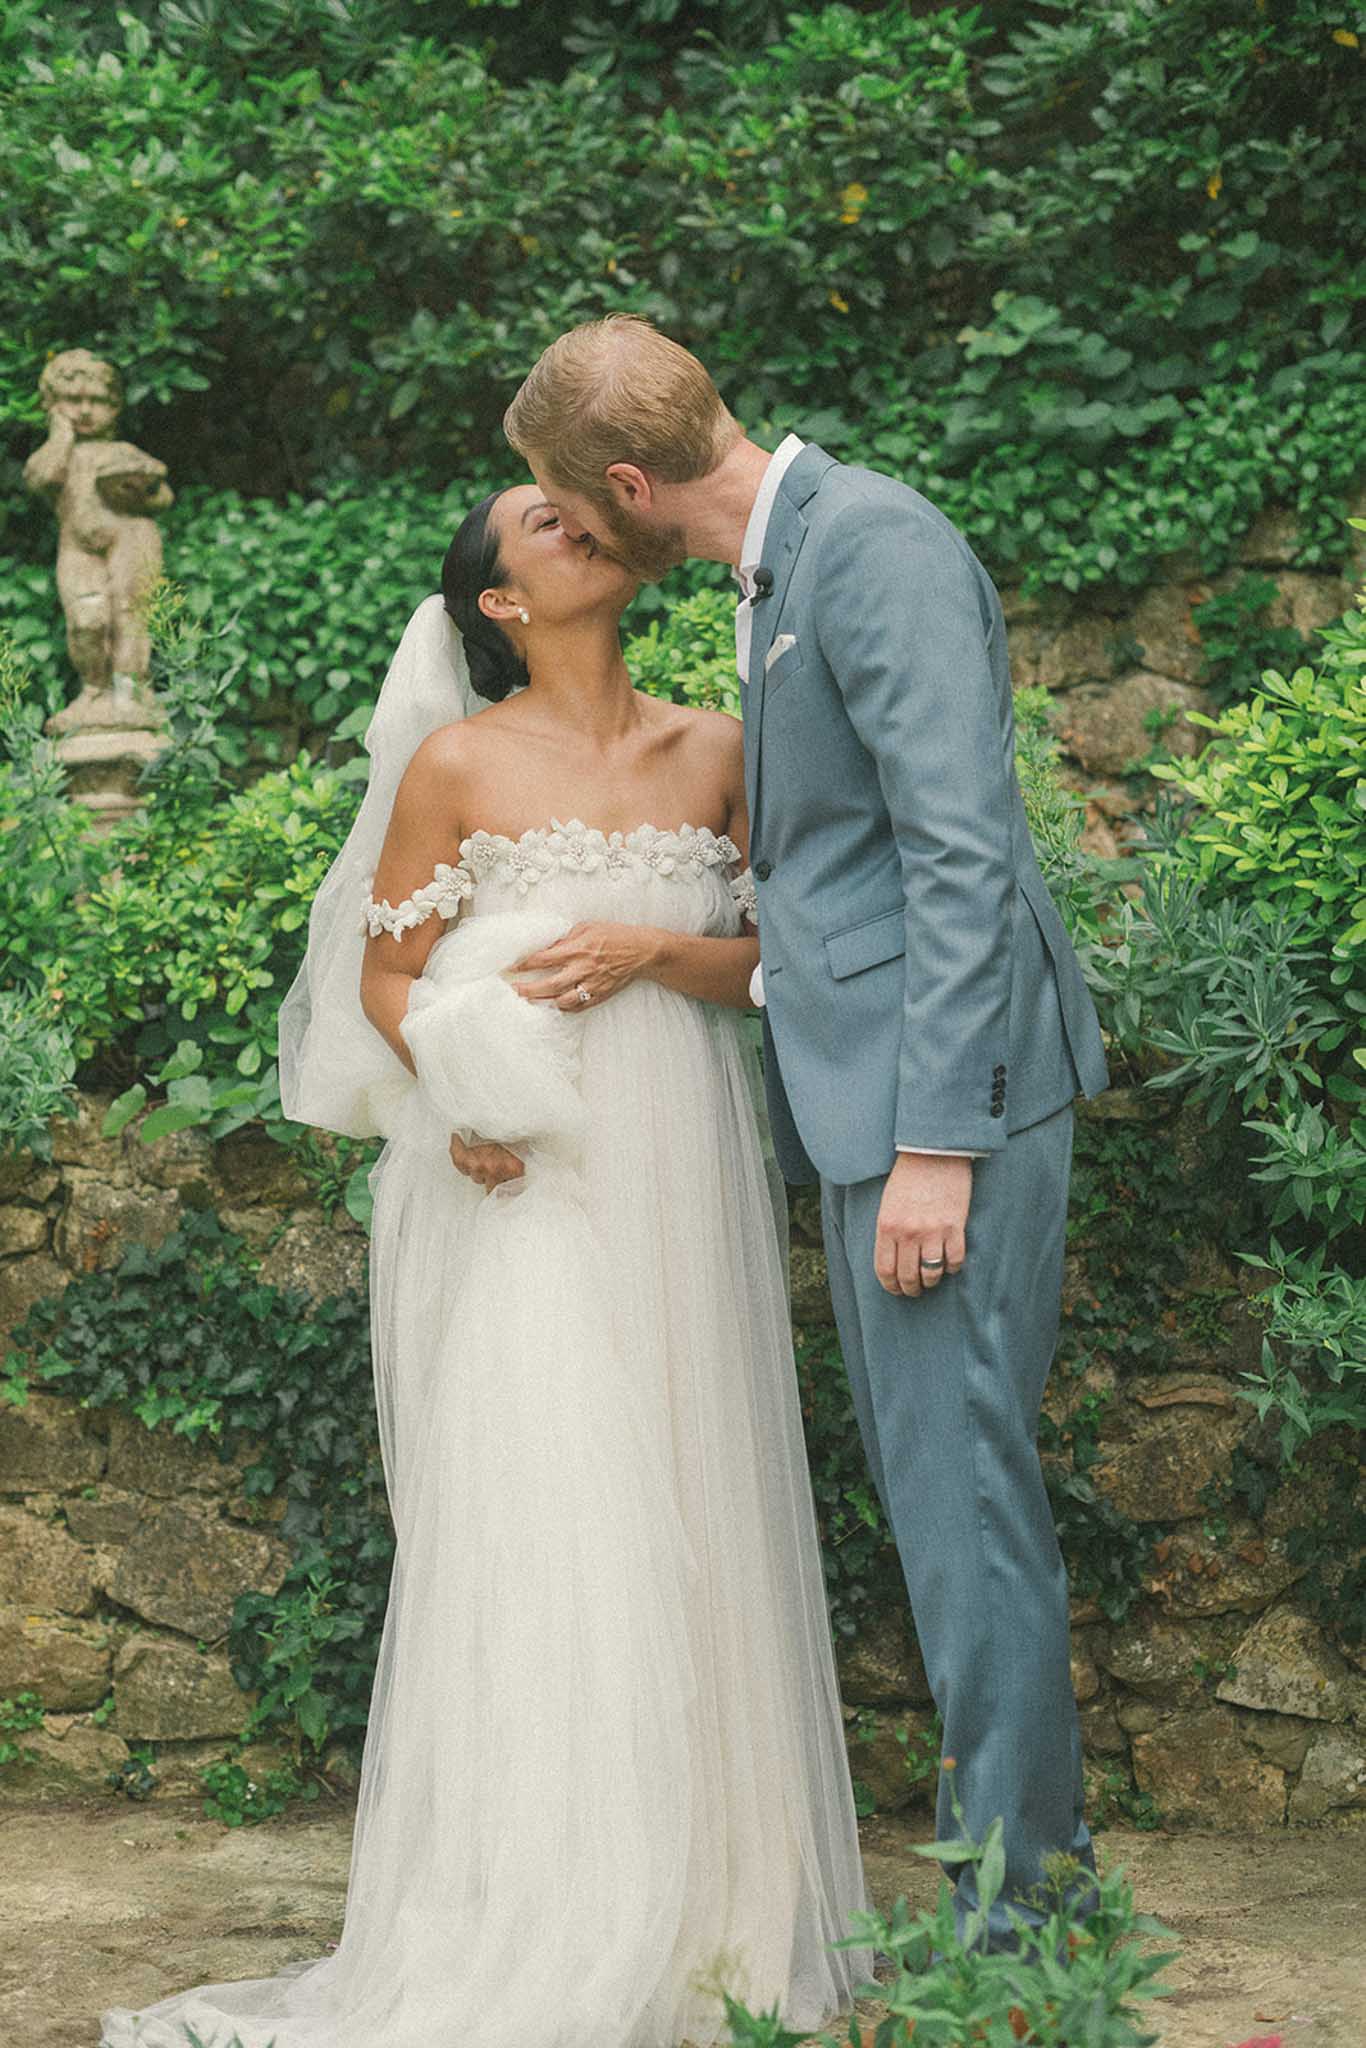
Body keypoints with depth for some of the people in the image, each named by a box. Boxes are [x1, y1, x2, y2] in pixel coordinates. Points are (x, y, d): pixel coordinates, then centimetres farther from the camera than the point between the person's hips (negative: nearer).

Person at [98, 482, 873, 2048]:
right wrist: (458, 1100, -16)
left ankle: (706, 1905, 14)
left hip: (681, 1178, 4)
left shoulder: (710, 750, 9)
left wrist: (652, 948, -10)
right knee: (535, 1526, -6)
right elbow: (385, 978, 1)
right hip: (528, 1187, -3)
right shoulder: (457, 767, -1)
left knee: (686, 1526, 5)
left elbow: (770, 958, 10)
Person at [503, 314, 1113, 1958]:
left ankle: (1005, 1895, 6)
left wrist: (937, 1143, -22)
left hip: (942, 1089, -10)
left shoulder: (875, 543, -14)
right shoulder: (785, 569, 17)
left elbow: (964, 855, -20)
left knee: (957, 1484, -4)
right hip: (866, 1088, 10)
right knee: (938, 1481, 14)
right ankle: (1043, 1835, 25)